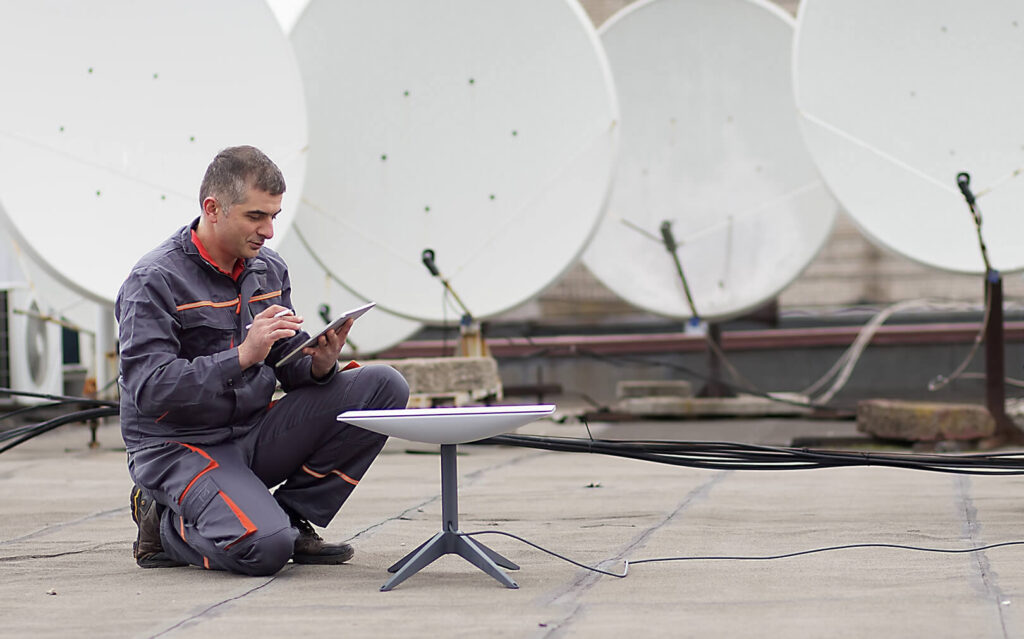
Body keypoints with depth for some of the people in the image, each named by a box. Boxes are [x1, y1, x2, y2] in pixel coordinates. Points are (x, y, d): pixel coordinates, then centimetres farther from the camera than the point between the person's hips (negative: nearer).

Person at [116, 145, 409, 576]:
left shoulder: (270, 270, 8)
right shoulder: (154, 281, -13)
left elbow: (291, 367, 11)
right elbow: (150, 391, -23)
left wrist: (320, 364, -15)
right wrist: (243, 355, -31)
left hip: (255, 434, 7)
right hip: (180, 447, -7)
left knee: (384, 387, -7)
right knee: (264, 548, -33)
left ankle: (293, 517, -1)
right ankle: (165, 524, 0)